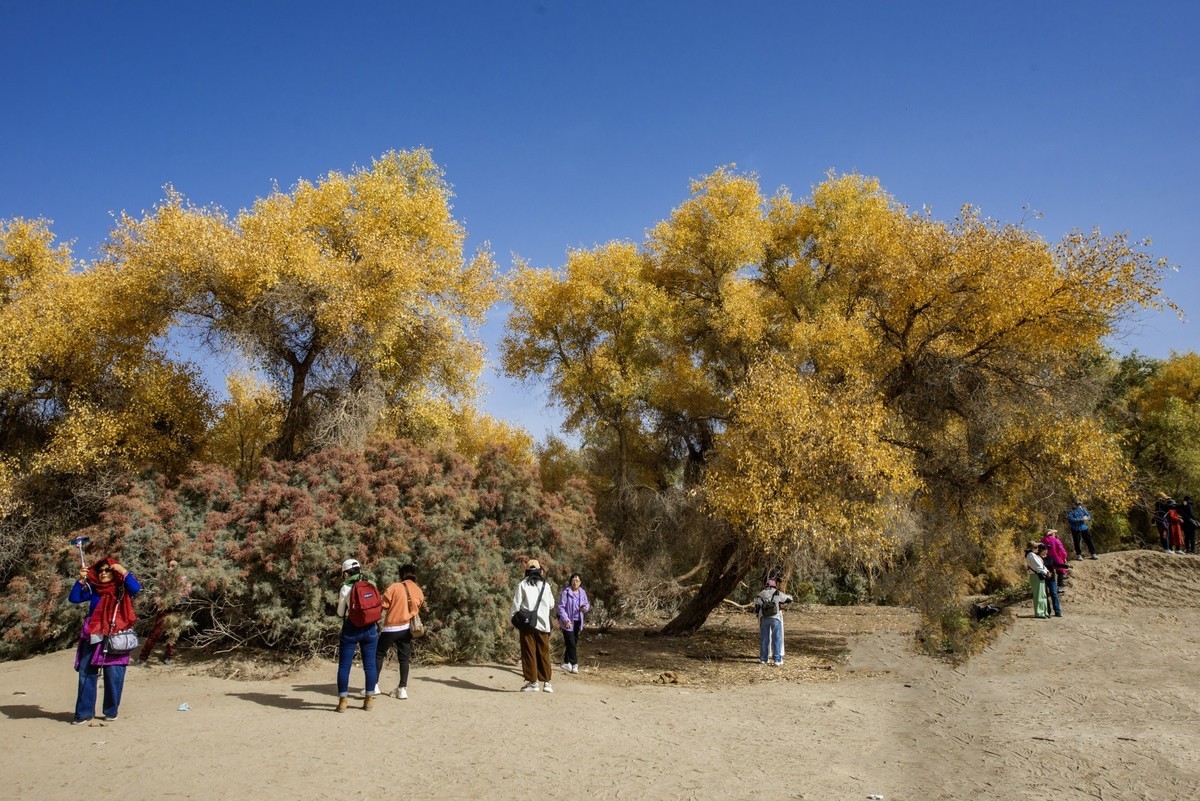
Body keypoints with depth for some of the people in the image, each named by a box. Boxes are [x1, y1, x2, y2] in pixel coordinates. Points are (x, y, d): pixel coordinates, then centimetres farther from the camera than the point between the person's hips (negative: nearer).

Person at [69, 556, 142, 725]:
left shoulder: (122, 589, -1)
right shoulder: (93, 589, 8)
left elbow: (136, 589, -20)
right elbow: (73, 598, 2)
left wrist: (124, 572, -22)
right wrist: (81, 580, -7)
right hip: (92, 638, 3)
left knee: (114, 677, 1)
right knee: (86, 674, 3)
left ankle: (111, 712, 13)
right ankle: (84, 713, 9)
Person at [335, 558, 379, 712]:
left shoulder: (345, 588, -7)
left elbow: (340, 613, 0)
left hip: (350, 630, -3)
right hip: (370, 629, 3)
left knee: (344, 666, 7)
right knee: (370, 665, 8)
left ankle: (343, 701, 9)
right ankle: (368, 700, 12)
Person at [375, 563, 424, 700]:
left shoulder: (395, 587, -11)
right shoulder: (419, 592, 3)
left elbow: (384, 605, -10)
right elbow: (418, 608, 9)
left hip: (391, 627, -4)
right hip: (407, 628, 4)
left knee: (379, 654, 10)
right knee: (404, 658, 11)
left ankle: (374, 685, 7)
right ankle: (402, 689, 11)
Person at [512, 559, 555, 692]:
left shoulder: (522, 584, -1)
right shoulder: (546, 585, 6)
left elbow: (516, 604, -3)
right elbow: (551, 604, 14)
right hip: (543, 624, 2)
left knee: (529, 652, 2)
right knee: (544, 653, 10)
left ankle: (532, 682, 0)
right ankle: (546, 682, 10)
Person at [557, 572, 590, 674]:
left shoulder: (582, 592, 3)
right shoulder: (566, 592, -13)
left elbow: (586, 604, 12)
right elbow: (561, 607, -13)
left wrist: (585, 607, -13)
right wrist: (566, 620, -20)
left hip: (577, 621, 6)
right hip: (567, 622, -6)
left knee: (574, 643, 12)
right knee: (571, 643, -7)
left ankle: (567, 663, 26)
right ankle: (574, 664, 5)